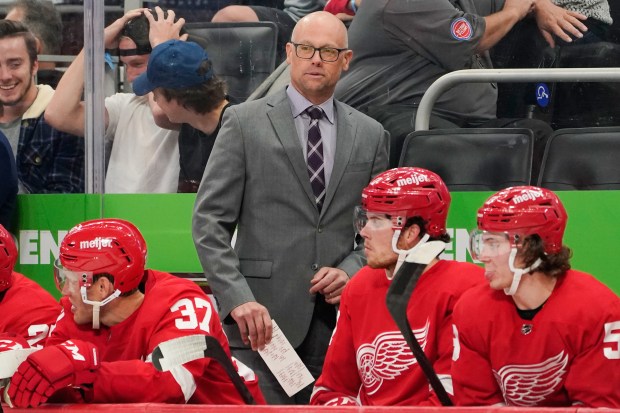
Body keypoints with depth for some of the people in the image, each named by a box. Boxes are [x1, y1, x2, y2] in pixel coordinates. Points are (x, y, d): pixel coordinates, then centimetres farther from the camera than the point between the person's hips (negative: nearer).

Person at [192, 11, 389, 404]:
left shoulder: (370, 135, 13)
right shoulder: (245, 122, 4)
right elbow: (210, 220, -1)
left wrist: (351, 271, -3)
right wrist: (237, 298, -12)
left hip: (335, 320, 3)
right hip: (262, 315, -3)